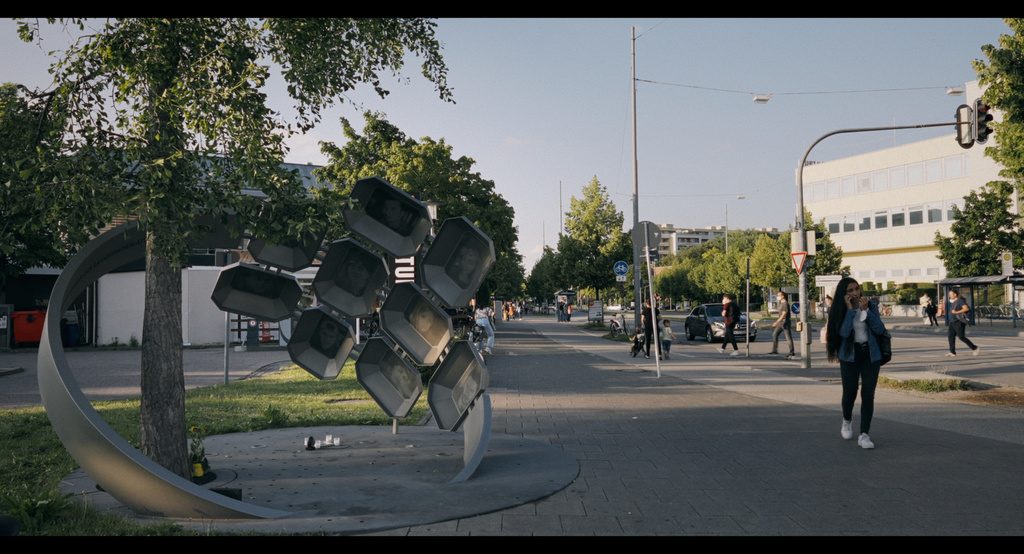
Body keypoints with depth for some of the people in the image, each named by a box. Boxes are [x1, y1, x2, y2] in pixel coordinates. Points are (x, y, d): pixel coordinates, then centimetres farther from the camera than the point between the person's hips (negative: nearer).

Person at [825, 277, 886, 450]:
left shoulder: (871, 306, 1)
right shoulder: (839, 310, -3)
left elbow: (880, 329, -9)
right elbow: (844, 332, -18)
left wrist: (866, 310, -16)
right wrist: (850, 309, -19)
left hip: (871, 355, 1)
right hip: (849, 356, -1)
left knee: (868, 394, -5)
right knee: (850, 392, 4)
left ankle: (864, 435, -2)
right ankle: (847, 421, 35)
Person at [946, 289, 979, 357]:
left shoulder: (960, 301, -12)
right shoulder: (952, 302, 16)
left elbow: (966, 308, -25)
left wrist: (956, 312, -24)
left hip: (959, 322, -9)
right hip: (952, 322, 9)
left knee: (961, 337, -6)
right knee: (951, 336, 1)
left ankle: (974, 347, 9)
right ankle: (952, 352, 1)